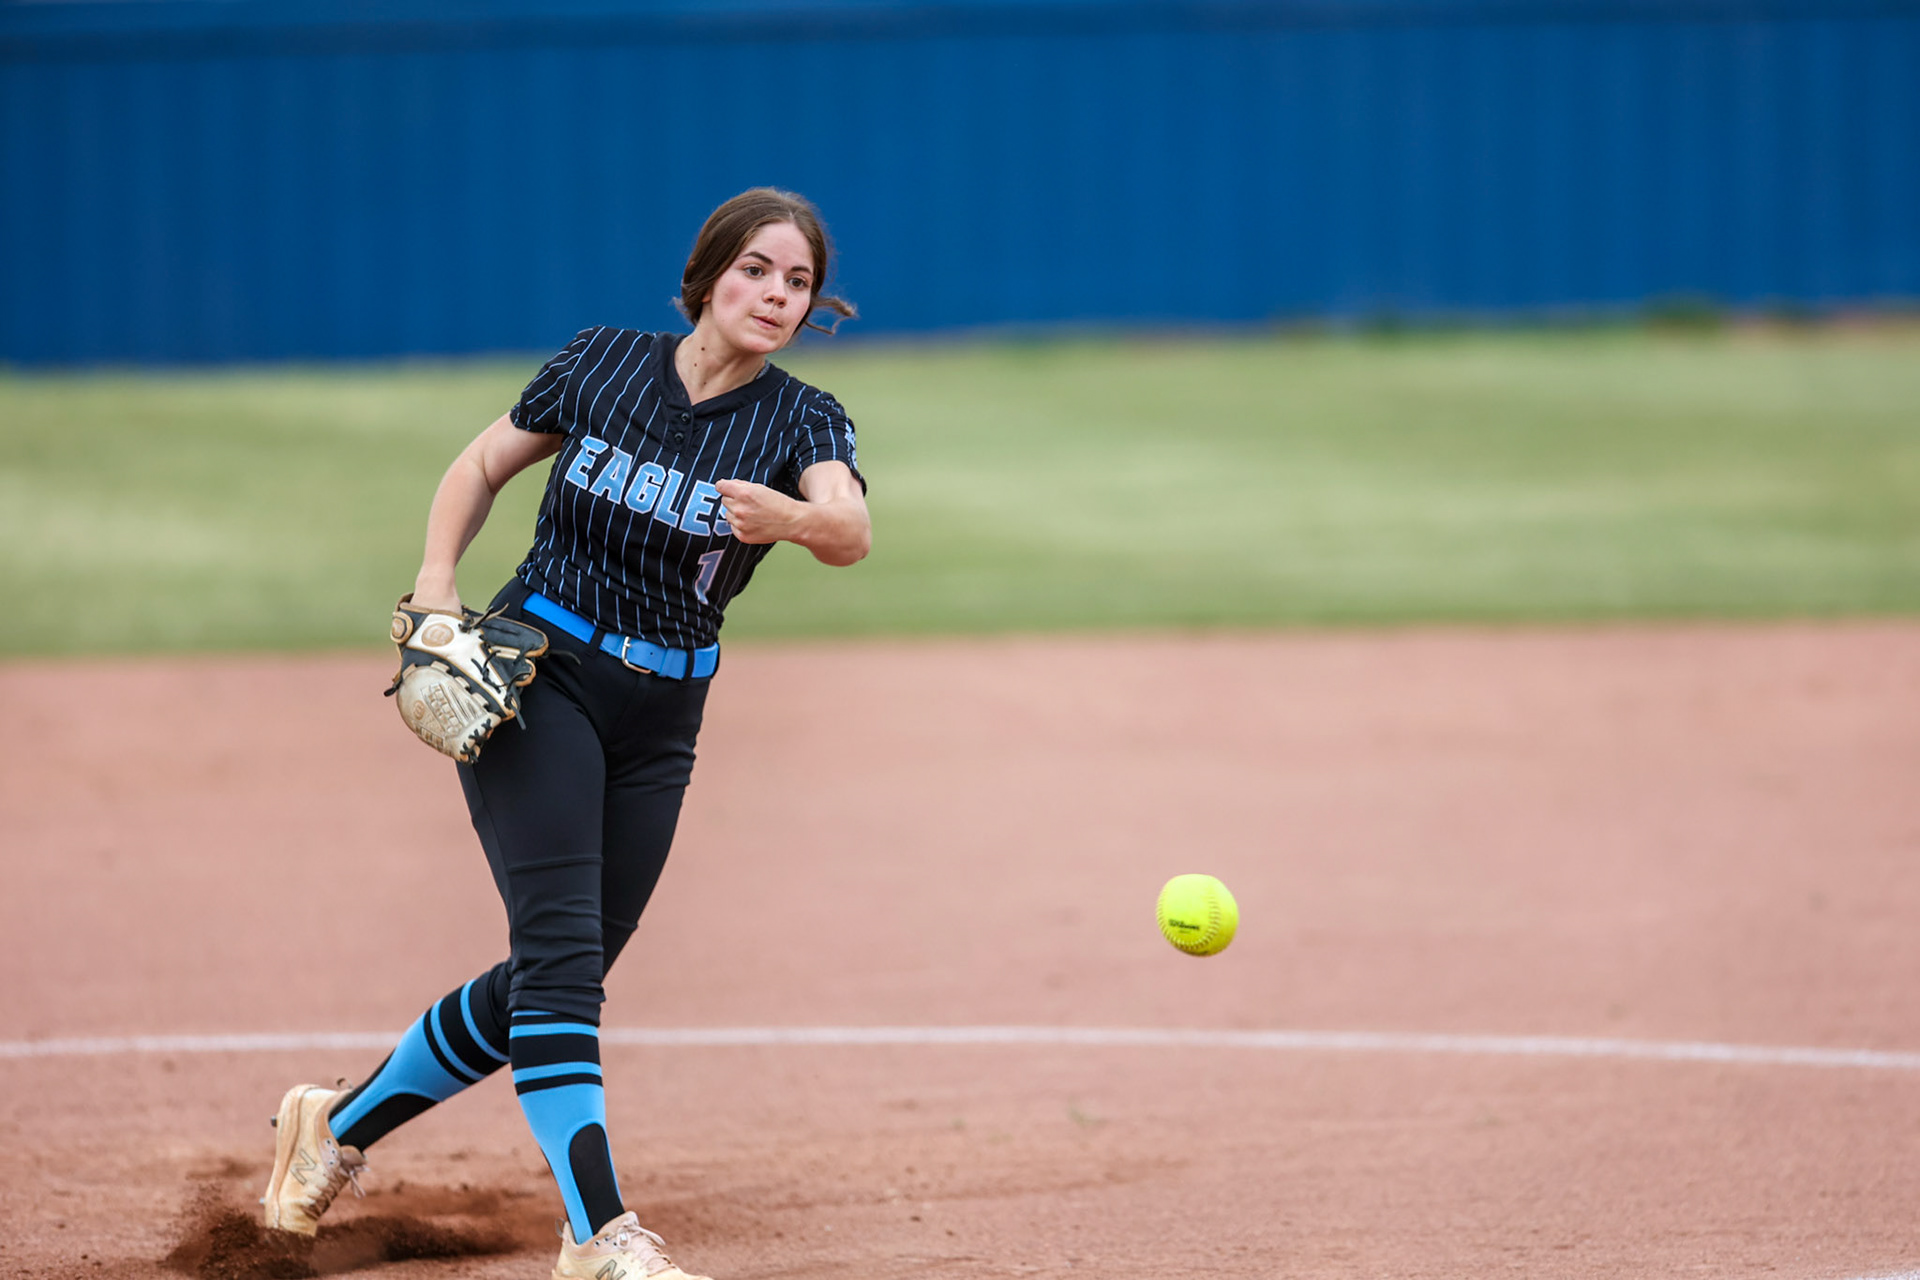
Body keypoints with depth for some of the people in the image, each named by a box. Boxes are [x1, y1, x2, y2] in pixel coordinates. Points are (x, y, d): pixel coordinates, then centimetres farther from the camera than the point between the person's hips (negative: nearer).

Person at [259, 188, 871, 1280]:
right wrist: (436, 583, -5)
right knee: (560, 947, -18)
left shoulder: (802, 422, -4)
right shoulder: (603, 365, -2)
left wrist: (788, 517, -48)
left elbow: (851, 532, -25)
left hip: (659, 718, 3)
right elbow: (485, 465, 11)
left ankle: (344, 1124, 28)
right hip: (537, 673, -3)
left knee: (560, 974, 8)